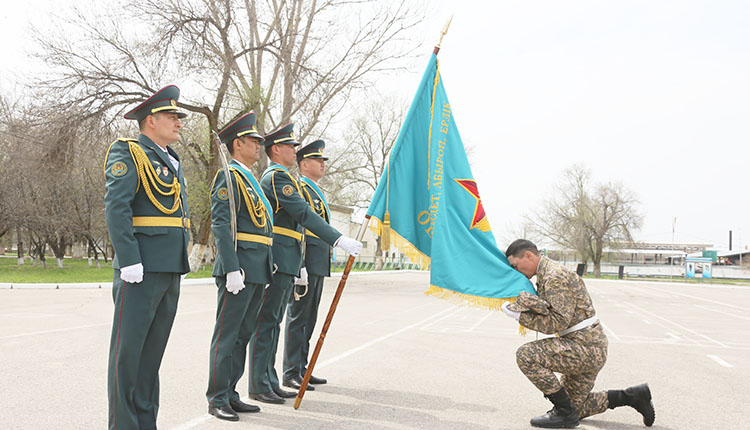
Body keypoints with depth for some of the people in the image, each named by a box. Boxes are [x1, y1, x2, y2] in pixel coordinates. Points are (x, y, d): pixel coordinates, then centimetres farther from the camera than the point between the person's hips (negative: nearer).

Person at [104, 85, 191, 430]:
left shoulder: (172, 161, 20)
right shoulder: (127, 153, -5)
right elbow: (116, 207, -16)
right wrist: (129, 260, -21)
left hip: (171, 271, 8)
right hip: (141, 270, -8)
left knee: (153, 350, 13)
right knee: (127, 350, -2)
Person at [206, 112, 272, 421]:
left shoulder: (250, 179, 21)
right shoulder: (228, 176, -8)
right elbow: (220, 225, -17)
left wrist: (267, 265, 19)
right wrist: (232, 269, -23)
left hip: (258, 269, 9)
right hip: (239, 266, -9)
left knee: (243, 334, 12)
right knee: (227, 334, -3)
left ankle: (230, 394, 21)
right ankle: (217, 399, 5)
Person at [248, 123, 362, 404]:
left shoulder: (281, 177, 23)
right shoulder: (276, 176, -10)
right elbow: (304, 214, -21)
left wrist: (298, 264, 24)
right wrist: (340, 240, -25)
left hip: (285, 263, 10)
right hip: (277, 261, -10)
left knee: (274, 321, 12)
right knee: (266, 321, -6)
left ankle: (270, 381, 18)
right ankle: (258, 386, 0)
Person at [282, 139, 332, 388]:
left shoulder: (317, 192, 22)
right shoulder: (298, 188, -9)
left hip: (318, 265, 10)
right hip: (305, 263, -10)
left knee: (309, 318, 13)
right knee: (298, 316, -5)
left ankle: (302, 369, 21)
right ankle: (291, 373, 2)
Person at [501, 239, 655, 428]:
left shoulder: (554, 277, -18)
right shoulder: (545, 274, 15)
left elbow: (559, 322, -23)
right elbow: (547, 311, 8)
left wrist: (521, 316, -18)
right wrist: (528, 300, -11)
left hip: (586, 346, -11)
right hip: (589, 348, 11)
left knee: (526, 355, -22)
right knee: (574, 406, 18)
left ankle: (564, 413, -11)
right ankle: (634, 396, 21)